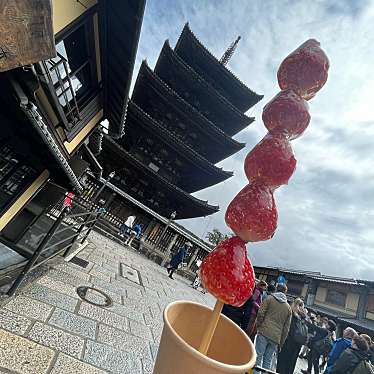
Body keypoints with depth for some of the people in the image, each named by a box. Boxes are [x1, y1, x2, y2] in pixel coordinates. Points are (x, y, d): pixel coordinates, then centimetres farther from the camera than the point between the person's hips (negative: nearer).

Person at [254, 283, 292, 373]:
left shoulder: (270, 298, 4)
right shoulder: (288, 307, 16)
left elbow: (260, 314, -7)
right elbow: (286, 328, 14)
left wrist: (259, 327, 4)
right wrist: (280, 344, 18)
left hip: (264, 332, -4)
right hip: (276, 337, 4)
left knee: (258, 356, -1)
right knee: (268, 361, 10)